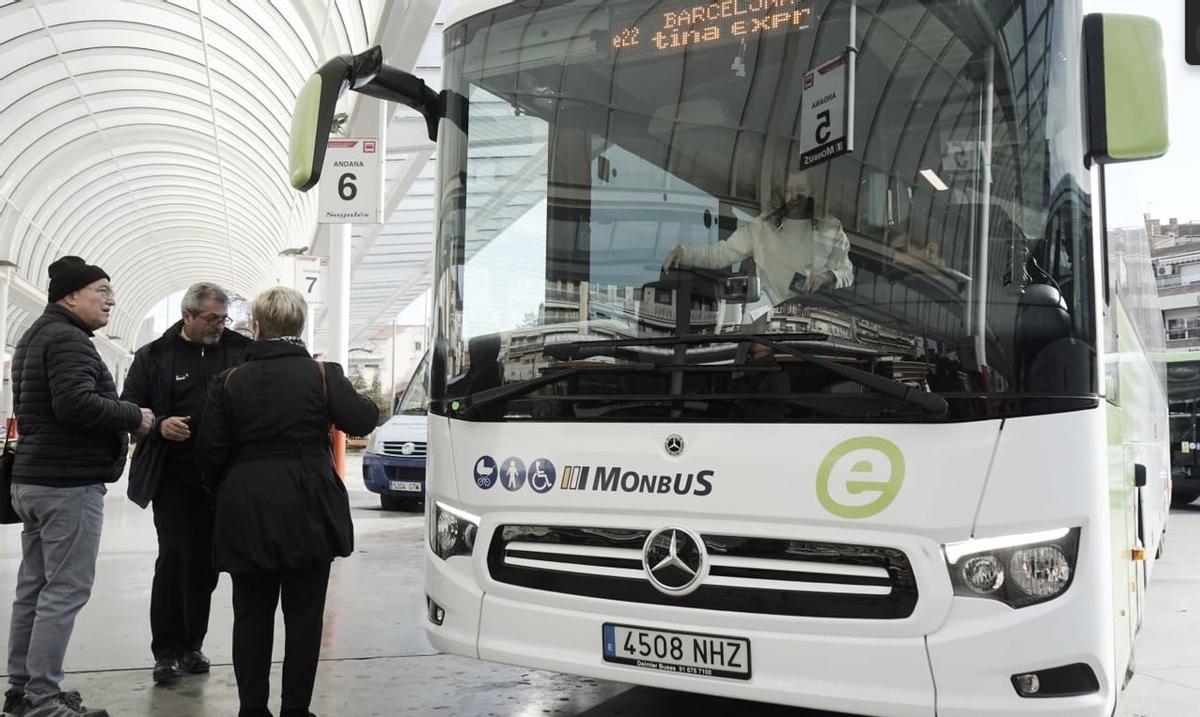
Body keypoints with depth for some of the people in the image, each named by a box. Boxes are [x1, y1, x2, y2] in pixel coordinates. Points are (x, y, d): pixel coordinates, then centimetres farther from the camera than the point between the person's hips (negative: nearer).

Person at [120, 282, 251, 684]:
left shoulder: (241, 349, 4)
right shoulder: (154, 356, 2)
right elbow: (129, 407, 3)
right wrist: (159, 425, -17)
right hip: (174, 476, -2)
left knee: (205, 562, 10)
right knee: (174, 560, -5)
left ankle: (191, 646, 23)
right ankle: (166, 651, 7)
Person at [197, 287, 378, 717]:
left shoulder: (228, 382, 1)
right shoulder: (322, 375, -6)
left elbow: (211, 455, 0)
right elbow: (361, 420, -5)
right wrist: (365, 401, 16)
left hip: (246, 513, 2)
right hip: (307, 513, -2)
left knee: (251, 614, 13)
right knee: (304, 615, 8)